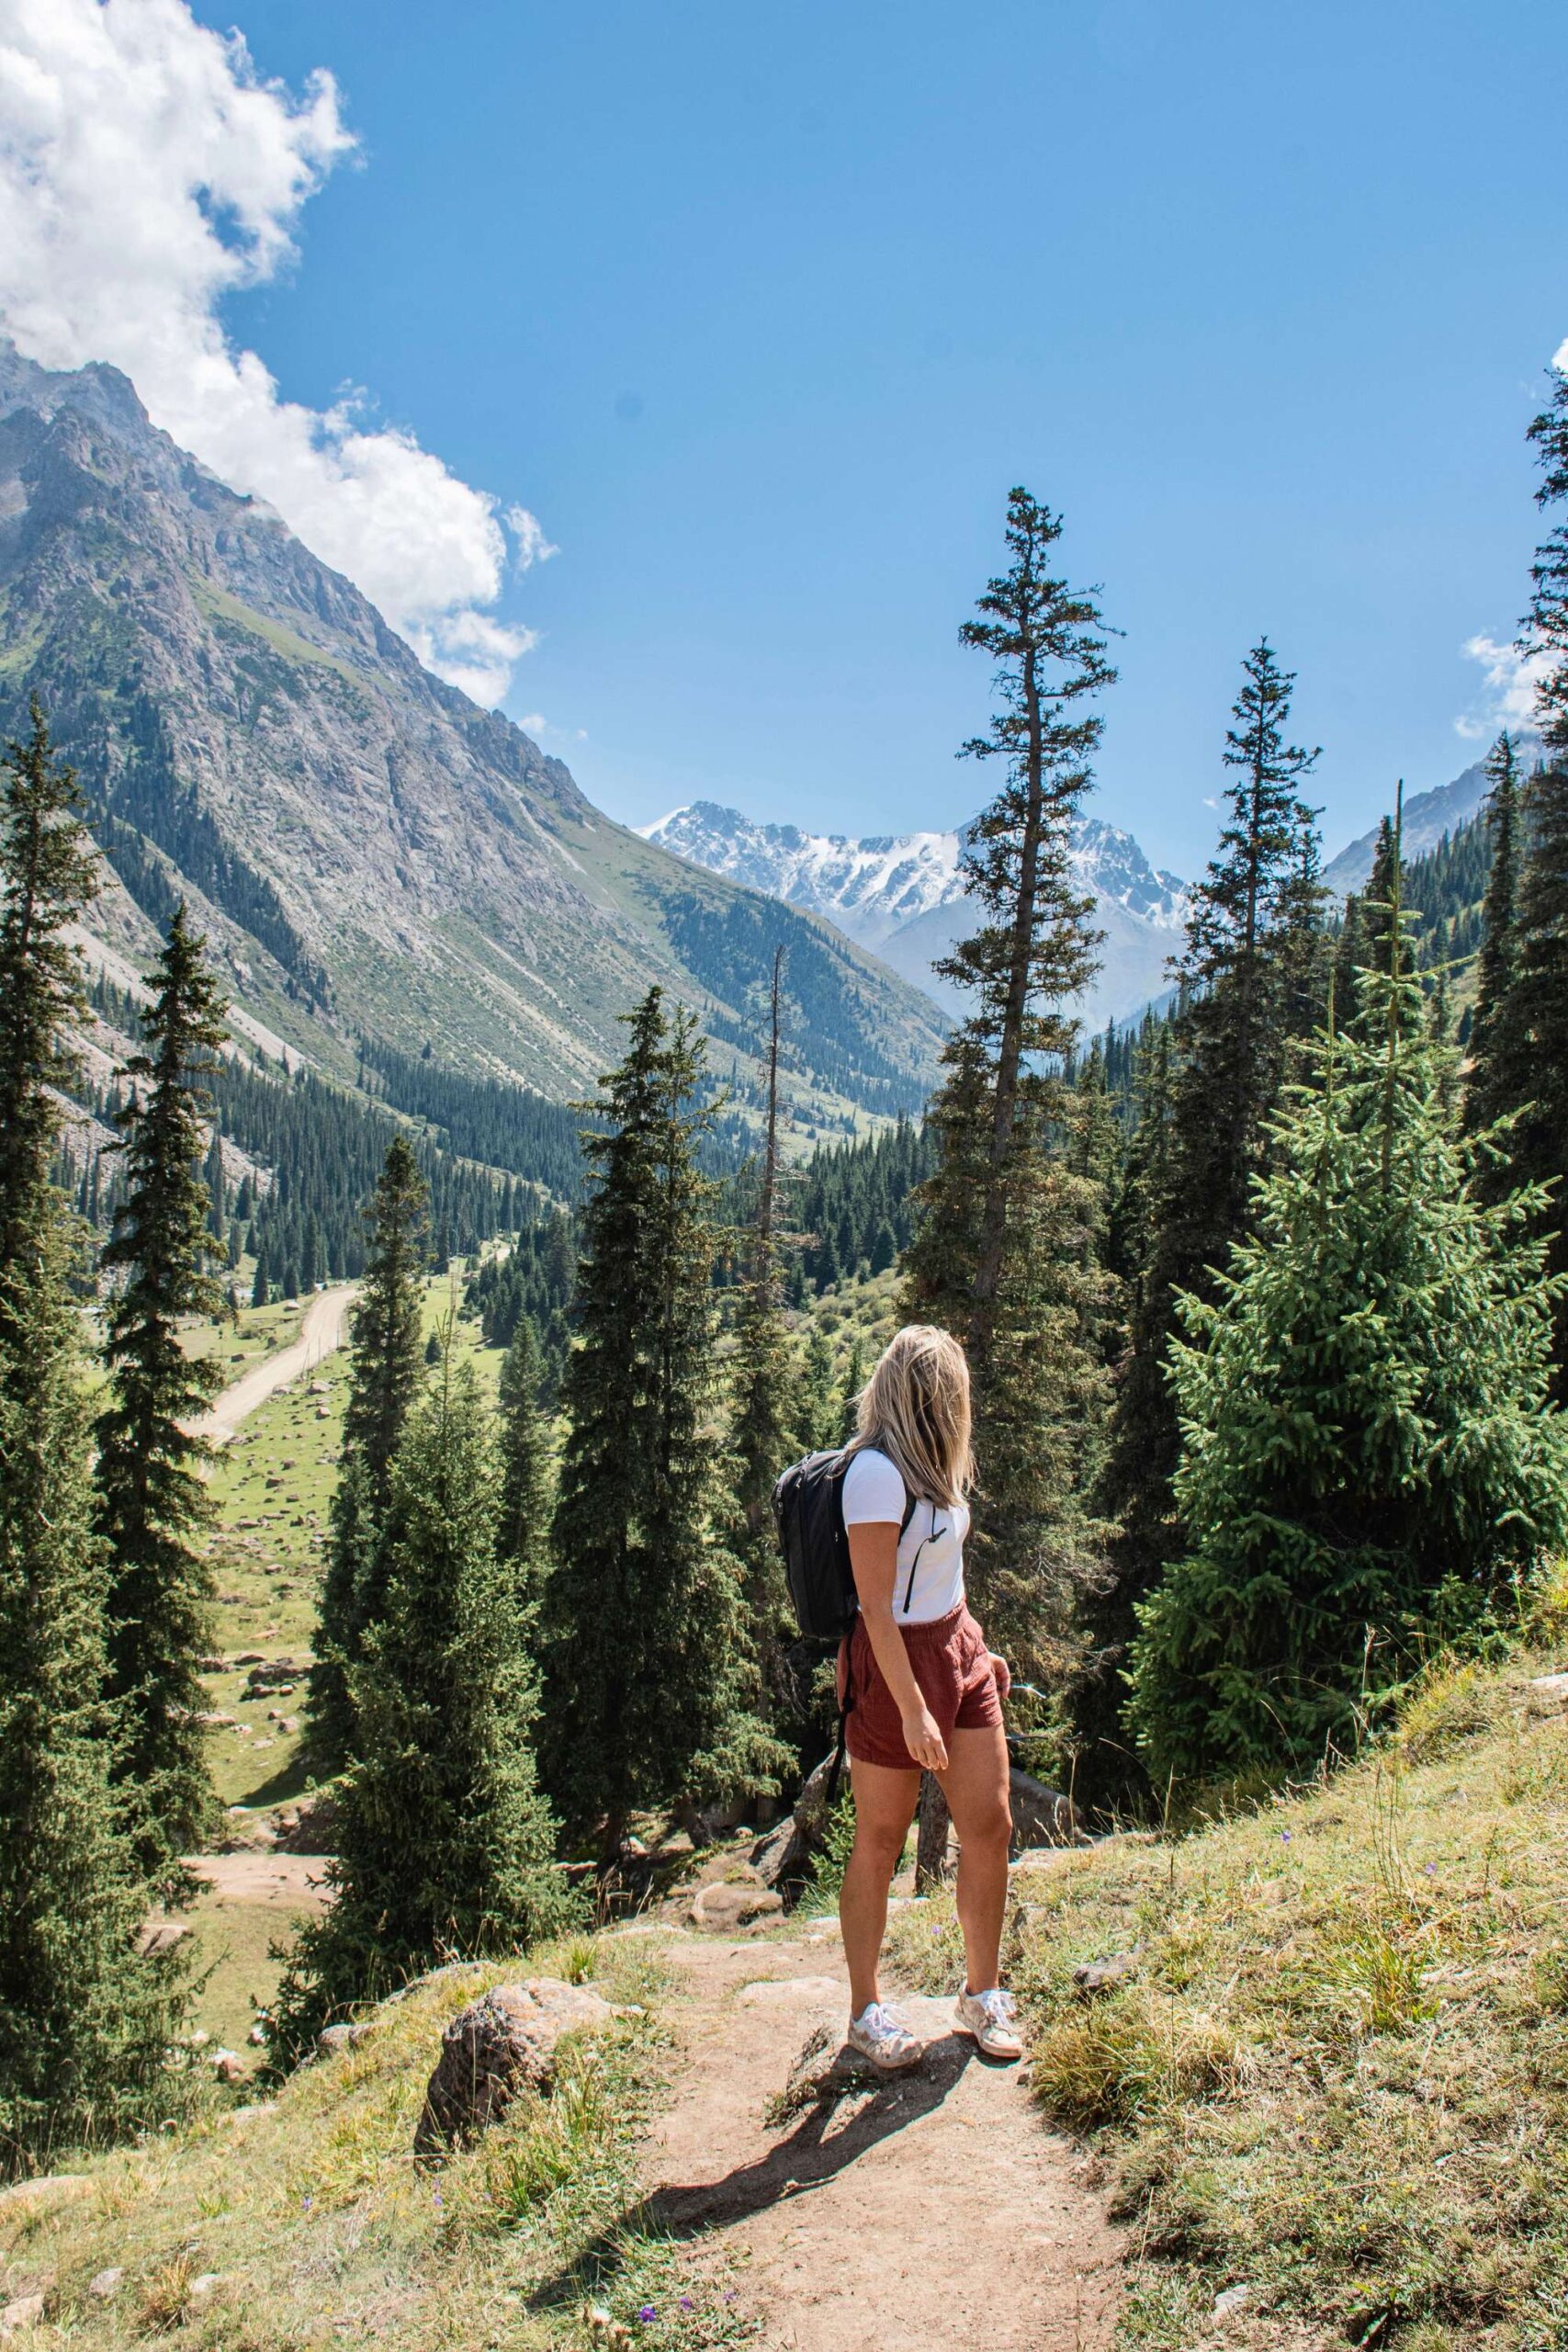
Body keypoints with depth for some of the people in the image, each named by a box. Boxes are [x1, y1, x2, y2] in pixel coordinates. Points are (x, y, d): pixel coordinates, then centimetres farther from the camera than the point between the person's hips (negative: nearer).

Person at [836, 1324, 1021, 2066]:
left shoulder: (930, 1464, 7)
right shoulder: (877, 1474, -20)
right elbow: (875, 1606, -21)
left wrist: (974, 1652, 18)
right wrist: (913, 1712, -21)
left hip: (958, 1650, 8)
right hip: (896, 1665, -8)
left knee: (989, 1827, 8)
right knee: (880, 1842, 6)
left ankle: (983, 1996, 25)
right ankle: (866, 2013, 22)